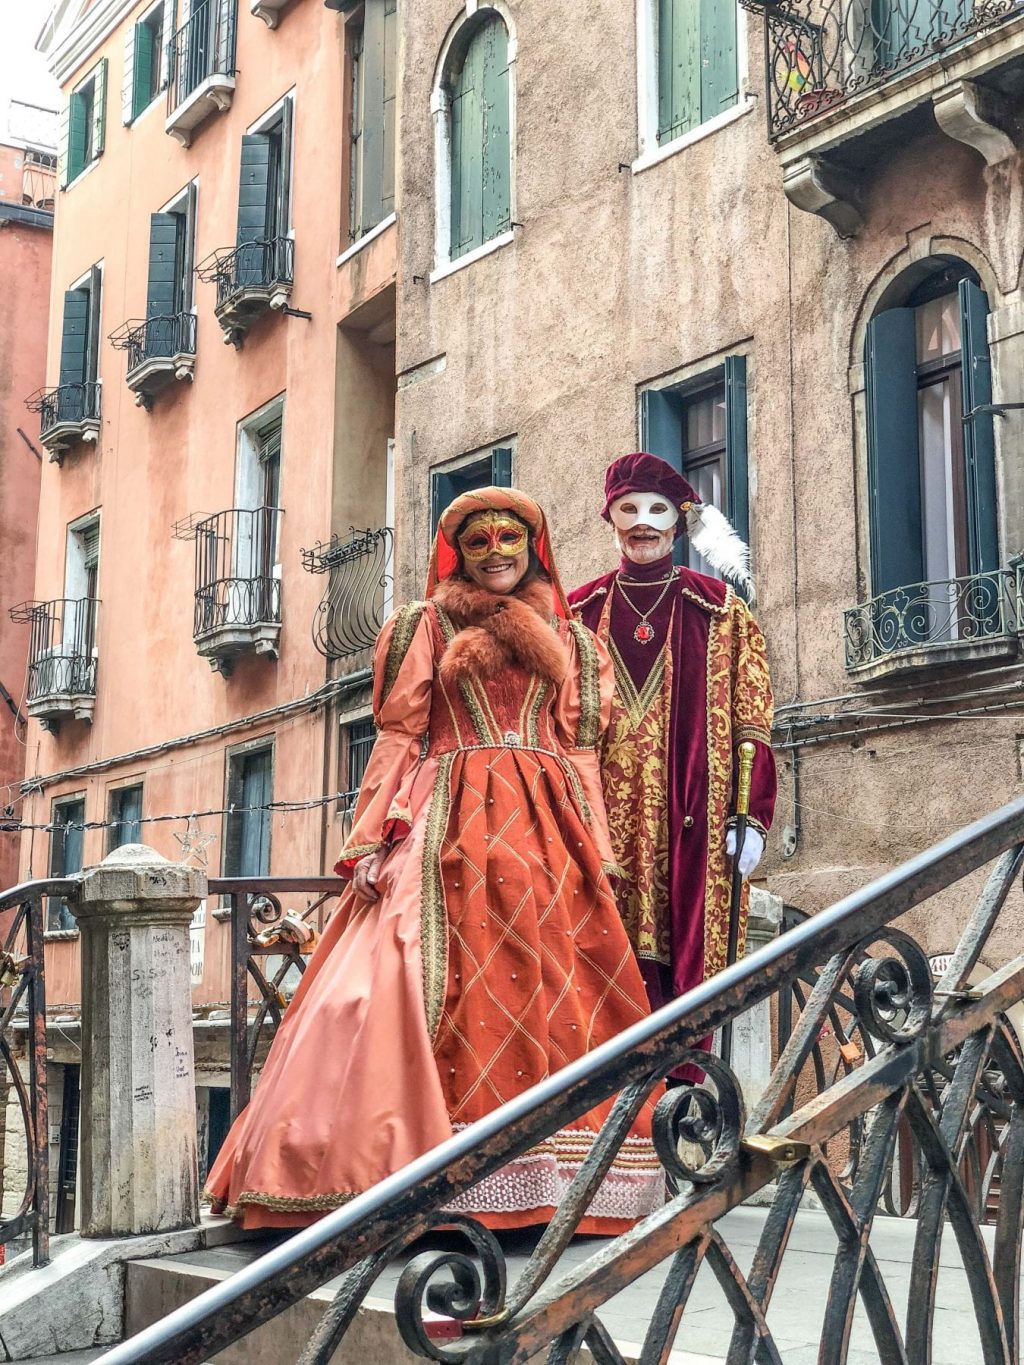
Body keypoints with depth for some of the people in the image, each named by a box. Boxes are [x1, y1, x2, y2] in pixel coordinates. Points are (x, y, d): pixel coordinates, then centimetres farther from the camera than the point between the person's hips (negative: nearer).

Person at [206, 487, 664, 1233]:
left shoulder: (571, 640, 19)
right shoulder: (425, 625, 13)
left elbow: (583, 753, 14)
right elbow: (398, 738, 5)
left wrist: (597, 856, 4)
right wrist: (376, 837, -7)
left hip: (549, 833, 3)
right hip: (452, 825, -3)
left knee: (557, 990, -5)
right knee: (453, 982, -14)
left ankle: (551, 1181, -1)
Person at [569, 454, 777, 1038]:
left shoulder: (718, 610, 9)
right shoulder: (579, 613, 13)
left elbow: (751, 719, 4)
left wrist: (751, 819, -4)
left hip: (691, 822, -1)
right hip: (602, 824, 1)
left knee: (686, 961, -4)